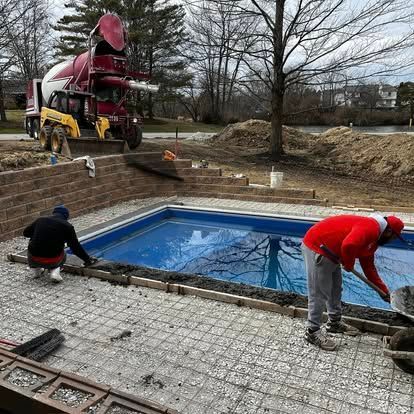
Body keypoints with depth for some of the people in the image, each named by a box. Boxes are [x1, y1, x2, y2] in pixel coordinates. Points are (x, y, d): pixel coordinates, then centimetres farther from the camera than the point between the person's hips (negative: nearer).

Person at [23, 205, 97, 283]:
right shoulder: (67, 226, 0)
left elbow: (25, 233, 21)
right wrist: (88, 259, 13)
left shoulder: (40, 220, 7)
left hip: (33, 260, 3)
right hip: (53, 261, -2)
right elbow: (76, 247, 2)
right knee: (63, 255, 32)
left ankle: (37, 269, 23)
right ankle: (55, 270, 2)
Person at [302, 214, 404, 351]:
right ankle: (312, 332, 7)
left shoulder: (373, 237, 17)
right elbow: (348, 245, -35)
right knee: (319, 293, -5)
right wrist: (349, 265, -15)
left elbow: (369, 267, 24)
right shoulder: (370, 228, -18)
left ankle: (334, 323, 37)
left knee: (335, 288, 21)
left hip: (330, 252, 11)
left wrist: (383, 289, 24)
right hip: (316, 247, -11)